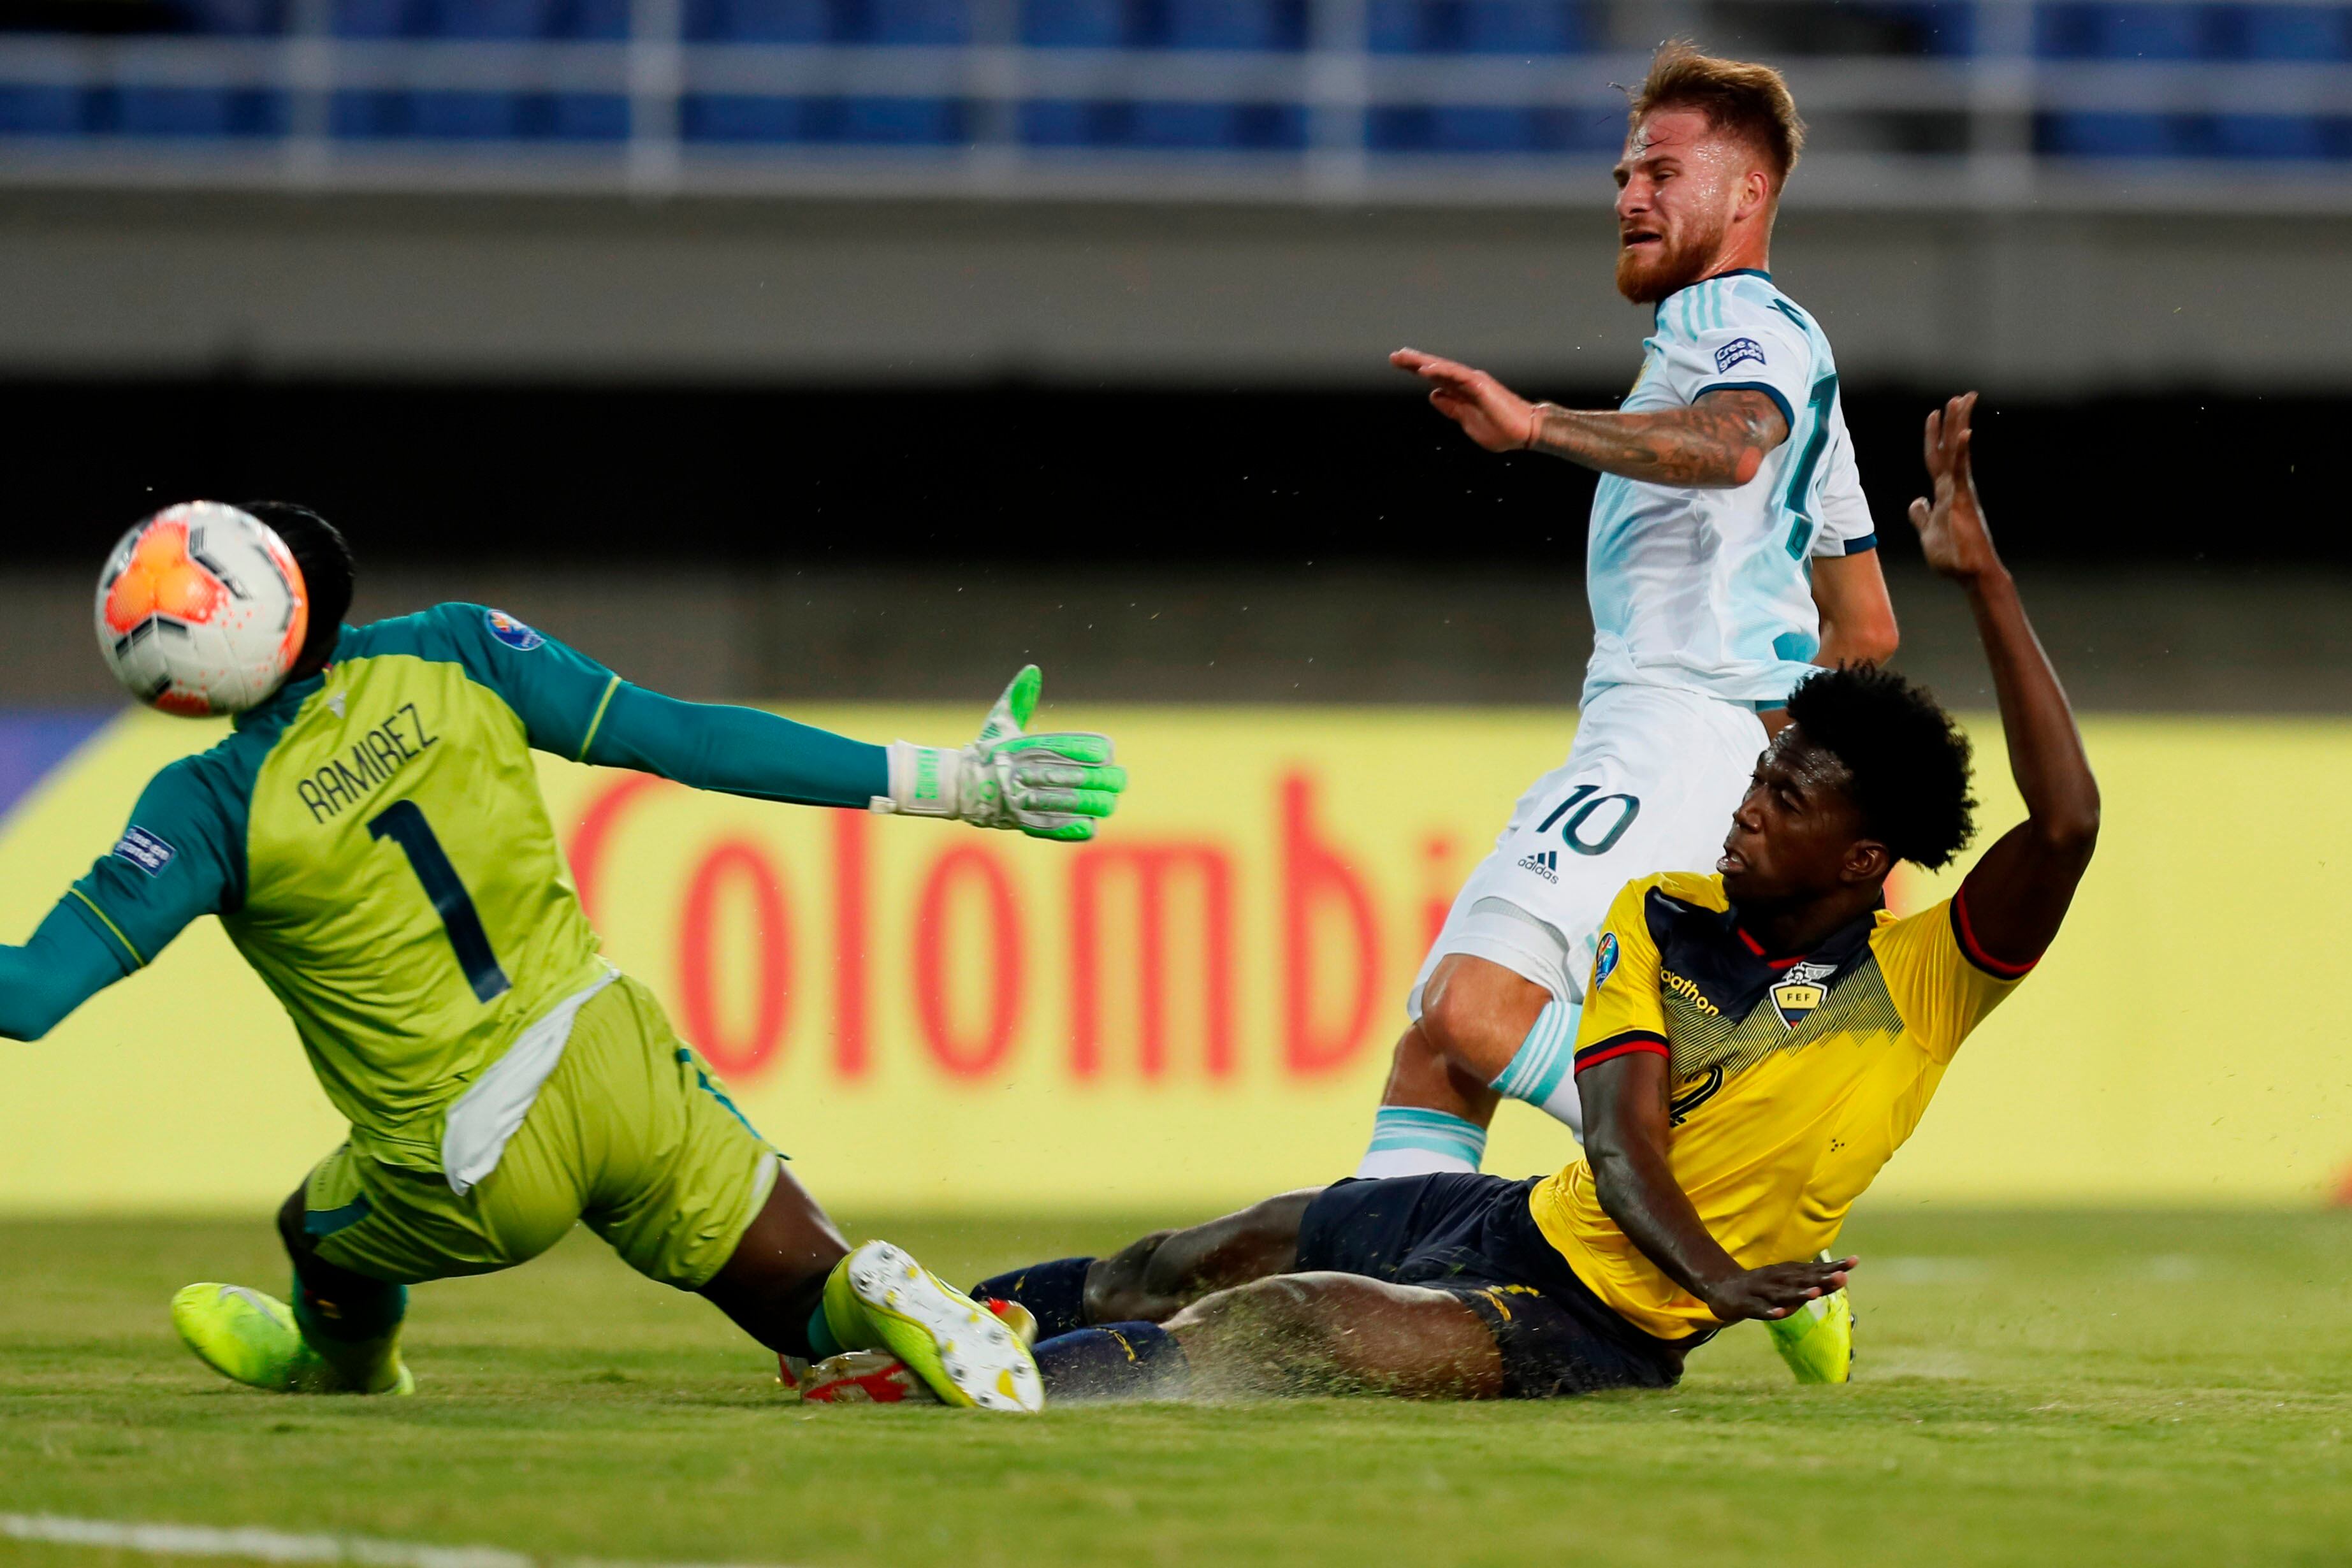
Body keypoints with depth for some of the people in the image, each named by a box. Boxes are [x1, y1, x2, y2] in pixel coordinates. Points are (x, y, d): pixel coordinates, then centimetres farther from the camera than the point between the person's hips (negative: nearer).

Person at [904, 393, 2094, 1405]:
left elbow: (2065, 823, -28)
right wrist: (1710, 1273, -33)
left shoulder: (1922, 981, -12)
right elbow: (1622, 1142, -10)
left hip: (1604, 1332, -6)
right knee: (1223, 1256, 18)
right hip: (1525, 1222, 6)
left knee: (1294, 1325, -27)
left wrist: (1984, 584, -32)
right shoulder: (1659, 918, 1)